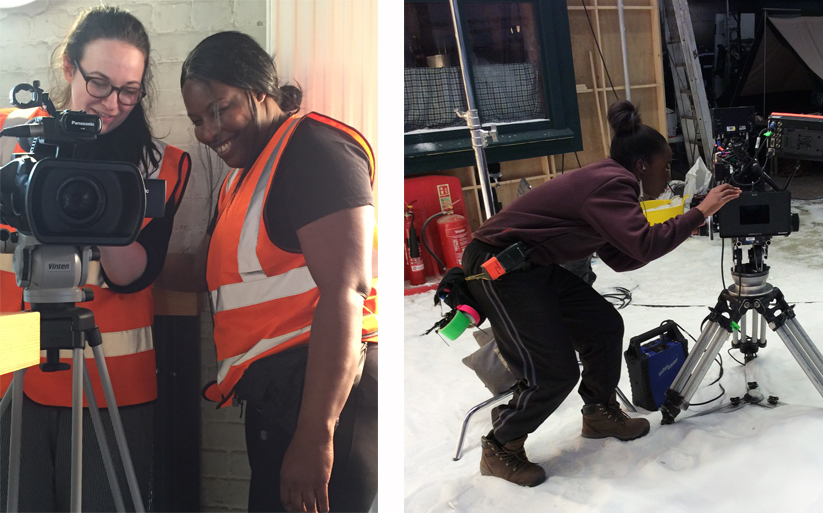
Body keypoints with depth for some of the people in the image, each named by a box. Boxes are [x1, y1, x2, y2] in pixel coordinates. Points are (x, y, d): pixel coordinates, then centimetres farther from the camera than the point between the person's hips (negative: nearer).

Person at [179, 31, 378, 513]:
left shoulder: (315, 146, -9)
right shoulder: (240, 178, 22)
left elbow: (344, 292, -20)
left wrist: (314, 434, -25)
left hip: (327, 395, -10)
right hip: (272, 399, 10)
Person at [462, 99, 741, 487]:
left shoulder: (608, 180, 13)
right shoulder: (610, 185, -18)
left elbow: (621, 258, 15)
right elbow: (645, 245, -30)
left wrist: (677, 232, 8)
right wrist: (699, 213, -19)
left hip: (535, 267, 11)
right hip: (496, 268, -11)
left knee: (604, 325, 12)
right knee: (555, 375, -10)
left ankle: (600, 413, 31)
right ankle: (500, 450, 9)